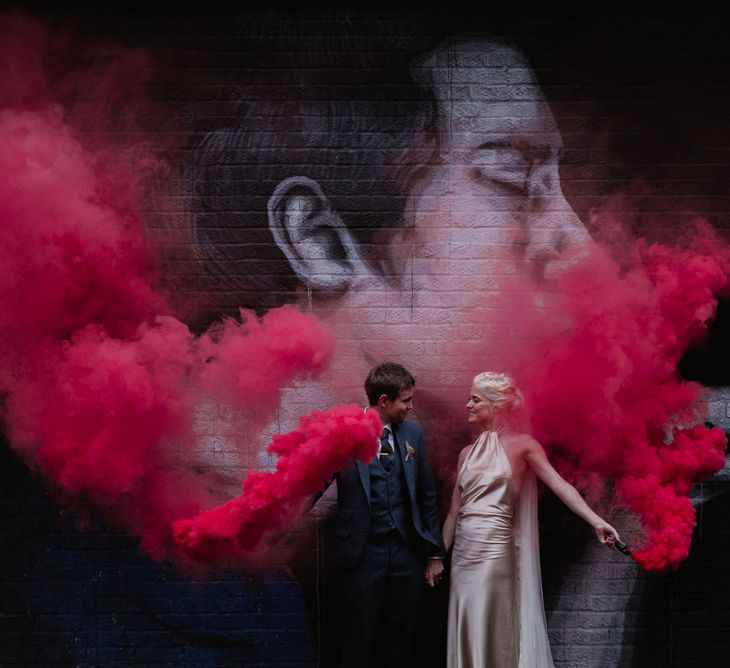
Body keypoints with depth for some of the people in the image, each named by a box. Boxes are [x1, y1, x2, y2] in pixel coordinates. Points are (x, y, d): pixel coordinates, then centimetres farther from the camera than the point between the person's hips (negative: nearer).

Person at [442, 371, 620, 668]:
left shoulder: (521, 445, -1)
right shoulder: (467, 453, 14)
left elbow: (559, 485, -11)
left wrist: (596, 521, -24)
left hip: (494, 548, -5)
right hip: (463, 550, 5)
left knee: (491, 634, -3)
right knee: (466, 633, 6)